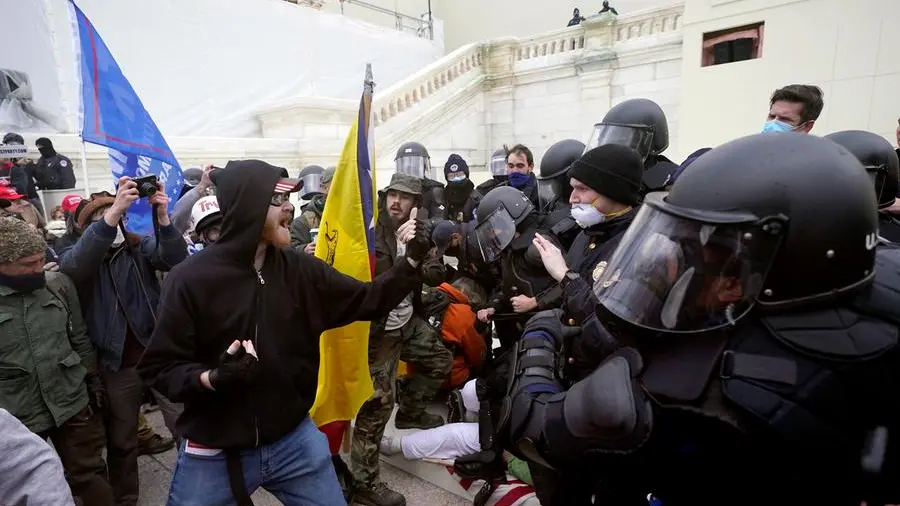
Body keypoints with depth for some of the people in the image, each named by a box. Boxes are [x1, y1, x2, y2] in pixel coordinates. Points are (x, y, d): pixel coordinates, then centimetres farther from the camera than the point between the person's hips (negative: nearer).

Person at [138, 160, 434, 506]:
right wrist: (212, 378, -28)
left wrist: (412, 261, -9)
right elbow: (159, 367, -10)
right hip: (214, 453, -2)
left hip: (294, 439, 3)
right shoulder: (191, 279, -14)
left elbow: (366, 300, 1)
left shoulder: (300, 268, -4)